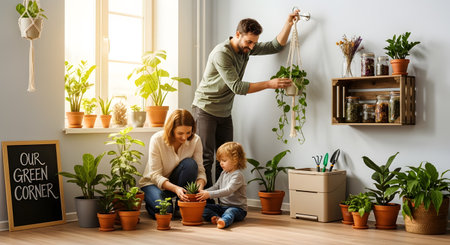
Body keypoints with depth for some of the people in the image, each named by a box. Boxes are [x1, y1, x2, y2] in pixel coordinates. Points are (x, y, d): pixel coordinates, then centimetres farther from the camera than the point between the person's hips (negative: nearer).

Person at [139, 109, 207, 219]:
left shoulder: (195, 140, -15)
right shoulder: (157, 140, -23)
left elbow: (200, 170, -14)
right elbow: (155, 175, -25)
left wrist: (200, 186, -37)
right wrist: (175, 188, -40)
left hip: (175, 180, 3)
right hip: (153, 182, -3)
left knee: (190, 164, -28)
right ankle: (150, 202, 8)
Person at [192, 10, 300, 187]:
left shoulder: (247, 48, 3)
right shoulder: (221, 53, -22)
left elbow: (276, 46, 9)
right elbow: (237, 87, -26)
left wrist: (289, 23, -5)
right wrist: (269, 84, -26)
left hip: (224, 113, 8)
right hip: (205, 110, -7)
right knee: (206, 158, -10)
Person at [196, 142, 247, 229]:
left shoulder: (238, 175, -15)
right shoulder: (223, 173, 13)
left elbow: (228, 190, -27)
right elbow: (215, 187, 18)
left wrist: (210, 194, -33)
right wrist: (203, 192, -1)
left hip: (237, 207, -8)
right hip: (222, 206, 8)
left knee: (230, 212, -41)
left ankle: (224, 221, -72)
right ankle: (215, 217, -36)